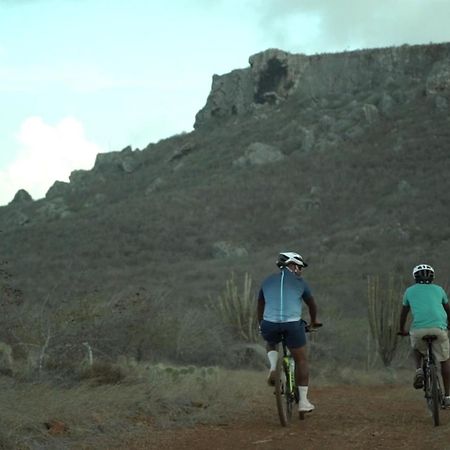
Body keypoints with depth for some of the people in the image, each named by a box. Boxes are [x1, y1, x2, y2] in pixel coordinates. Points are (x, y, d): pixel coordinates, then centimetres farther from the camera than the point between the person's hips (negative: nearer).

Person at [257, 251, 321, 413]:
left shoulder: (268, 281, 18)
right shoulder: (299, 282, 11)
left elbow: (260, 305, 28)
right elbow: (312, 304, 22)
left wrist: (261, 325, 43)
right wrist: (313, 321, 41)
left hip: (270, 324, 2)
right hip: (293, 325, -2)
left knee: (271, 344, 35)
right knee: (301, 360, 12)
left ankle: (273, 368, 7)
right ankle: (303, 401, 11)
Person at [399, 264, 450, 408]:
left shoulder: (410, 291, 21)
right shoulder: (438, 289, 22)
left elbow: (403, 313, 30)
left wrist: (402, 330, 46)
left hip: (418, 329, 0)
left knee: (417, 349, 33)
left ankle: (419, 370, 6)